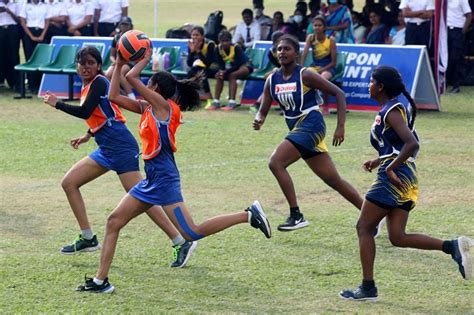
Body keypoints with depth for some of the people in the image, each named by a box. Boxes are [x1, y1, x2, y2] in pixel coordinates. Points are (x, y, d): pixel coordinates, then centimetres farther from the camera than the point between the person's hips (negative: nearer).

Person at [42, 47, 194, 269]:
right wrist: (88, 135, 28)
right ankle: (87, 238, 14)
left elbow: (85, 112, -21)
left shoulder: (99, 82, -11)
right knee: (69, 182, 9)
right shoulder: (88, 86, 16)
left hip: (120, 147, -10)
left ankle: (182, 243, -12)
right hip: (106, 149, 10)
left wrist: (56, 104, -10)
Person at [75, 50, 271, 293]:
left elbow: (132, 78, -17)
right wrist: (119, 64, 15)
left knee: (192, 233, -13)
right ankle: (100, 281, 7)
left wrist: (145, 59, -1)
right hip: (151, 180, 9)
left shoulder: (163, 105, -10)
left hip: (164, 179, -9)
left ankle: (248, 215, -4)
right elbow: (113, 96, 17)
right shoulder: (147, 108, 14)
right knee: (114, 221, 6)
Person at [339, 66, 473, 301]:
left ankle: (368, 288, 3)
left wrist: (390, 168, -21)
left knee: (364, 227, 1)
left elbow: (412, 143, -26)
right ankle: (452, 247, -6)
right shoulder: (400, 106, 16)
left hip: (394, 178, -10)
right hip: (406, 179, 10)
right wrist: (380, 161, 22)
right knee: (397, 237, 6)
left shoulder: (391, 111, -13)